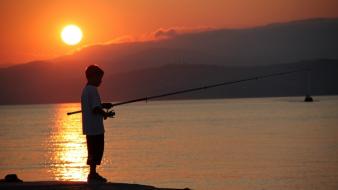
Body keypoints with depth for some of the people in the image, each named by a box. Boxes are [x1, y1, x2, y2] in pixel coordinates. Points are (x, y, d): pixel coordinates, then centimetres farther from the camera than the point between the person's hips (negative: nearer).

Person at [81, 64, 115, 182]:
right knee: (97, 150, -5)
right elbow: (95, 109, -23)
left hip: (89, 127, 10)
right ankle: (92, 174, -4)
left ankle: (93, 173, 20)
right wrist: (106, 114, -8)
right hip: (96, 127, -10)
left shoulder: (85, 90, 13)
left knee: (94, 150, 15)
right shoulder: (93, 90, -16)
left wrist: (103, 106, 16)